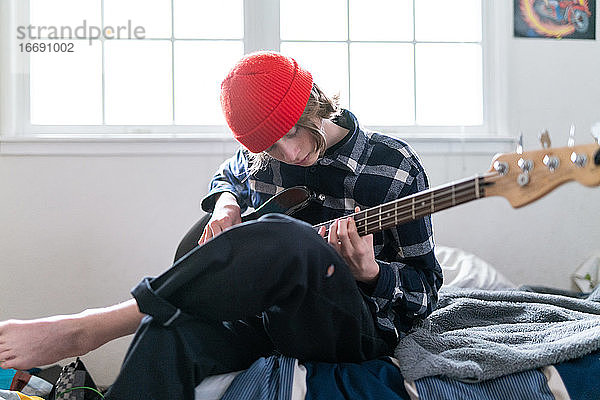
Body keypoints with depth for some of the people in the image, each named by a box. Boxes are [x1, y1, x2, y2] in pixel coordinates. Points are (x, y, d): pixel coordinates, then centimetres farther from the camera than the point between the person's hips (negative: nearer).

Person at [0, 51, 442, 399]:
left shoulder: (395, 168, -7)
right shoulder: (257, 156, 6)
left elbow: (426, 288, -1)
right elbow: (225, 178, 31)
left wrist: (368, 272, -24)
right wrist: (227, 204, 6)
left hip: (355, 327, -3)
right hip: (267, 308, 4)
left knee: (283, 240, -39)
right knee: (168, 335, -35)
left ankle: (86, 329, -29)